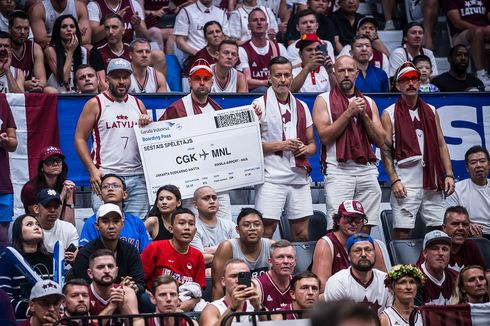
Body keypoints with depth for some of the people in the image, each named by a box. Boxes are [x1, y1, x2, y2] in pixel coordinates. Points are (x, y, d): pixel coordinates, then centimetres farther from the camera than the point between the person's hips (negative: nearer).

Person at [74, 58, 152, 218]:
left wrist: (148, 126, -2)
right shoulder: (95, 104, 3)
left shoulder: (138, 104, 16)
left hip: (137, 177, 4)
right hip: (105, 175, -4)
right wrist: (92, 170, -11)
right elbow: (80, 139, 0)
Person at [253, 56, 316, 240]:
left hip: (299, 178, 5)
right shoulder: (259, 105, 1)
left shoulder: (301, 107, 17)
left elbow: (312, 144, 21)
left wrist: (305, 149, -2)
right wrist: (280, 145, -13)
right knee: (266, 230, -9)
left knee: (302, 234, 5)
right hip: (271, 178, -5)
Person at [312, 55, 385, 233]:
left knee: (365, 227, 1)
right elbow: (324, 136, -6)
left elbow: (380, 140, 10)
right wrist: (348, 113, -8)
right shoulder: (324, 100, 7)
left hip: (367, 170, 4)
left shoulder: (368, 102, 17)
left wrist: (364, 115, -2)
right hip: (338, 170, -4)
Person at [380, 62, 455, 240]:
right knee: (402, 233, -8)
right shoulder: (389, 114, 2)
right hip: (405, 184, -4)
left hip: (431, 183, 4)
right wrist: (394, 180, -13)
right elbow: (385, 150, -3)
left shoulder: (431, 112, 15)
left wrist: (449, 175, 3)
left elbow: (441, 145, 14)